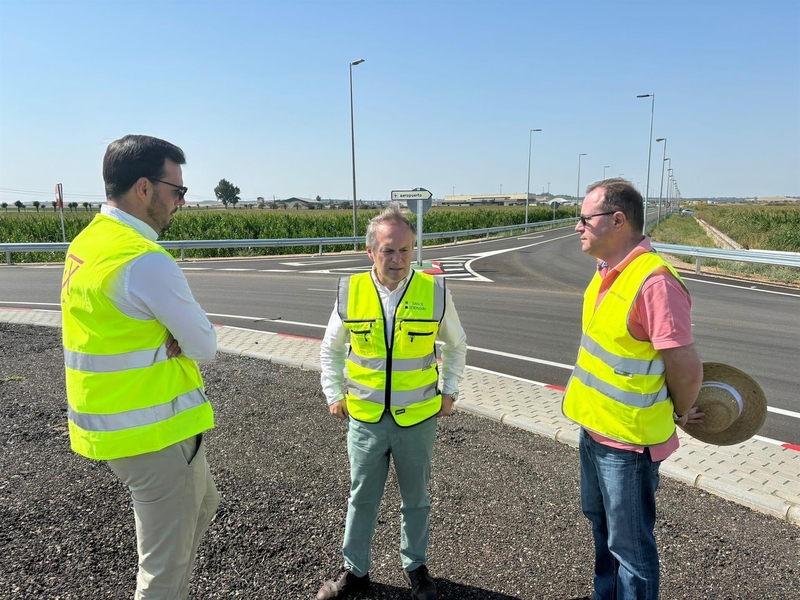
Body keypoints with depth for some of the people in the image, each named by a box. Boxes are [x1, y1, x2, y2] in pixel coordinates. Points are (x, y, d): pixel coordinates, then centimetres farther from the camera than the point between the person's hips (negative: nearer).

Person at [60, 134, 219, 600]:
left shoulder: (87, 242, 5)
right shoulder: (146, 262, -25)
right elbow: (206, 347, -17)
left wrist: (168, 340, -6)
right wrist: (182, 340, -1)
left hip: (113, 418, 10)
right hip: (155, 432, -10)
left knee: (203, 504, 29)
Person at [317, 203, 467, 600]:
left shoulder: (434, 292, -10)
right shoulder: (350, 292, -8)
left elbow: (456, 345, 7)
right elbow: (330, 349, 8)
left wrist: (449, 391, 5)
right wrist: (334, 395, 4)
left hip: (418, 419, 0)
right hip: (365, 419, 1)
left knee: (415, 498, 18)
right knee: (361, 498, 16)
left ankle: (414, 566, 41)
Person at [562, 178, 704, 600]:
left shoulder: (654, 281, -27)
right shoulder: (607, 271, 2)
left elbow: (686, 370, -23)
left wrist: (680, 414, -5)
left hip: (627, 440, -9)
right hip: (594, 427, 9)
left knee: (630, 545, 10)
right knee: (601, 522, 27)